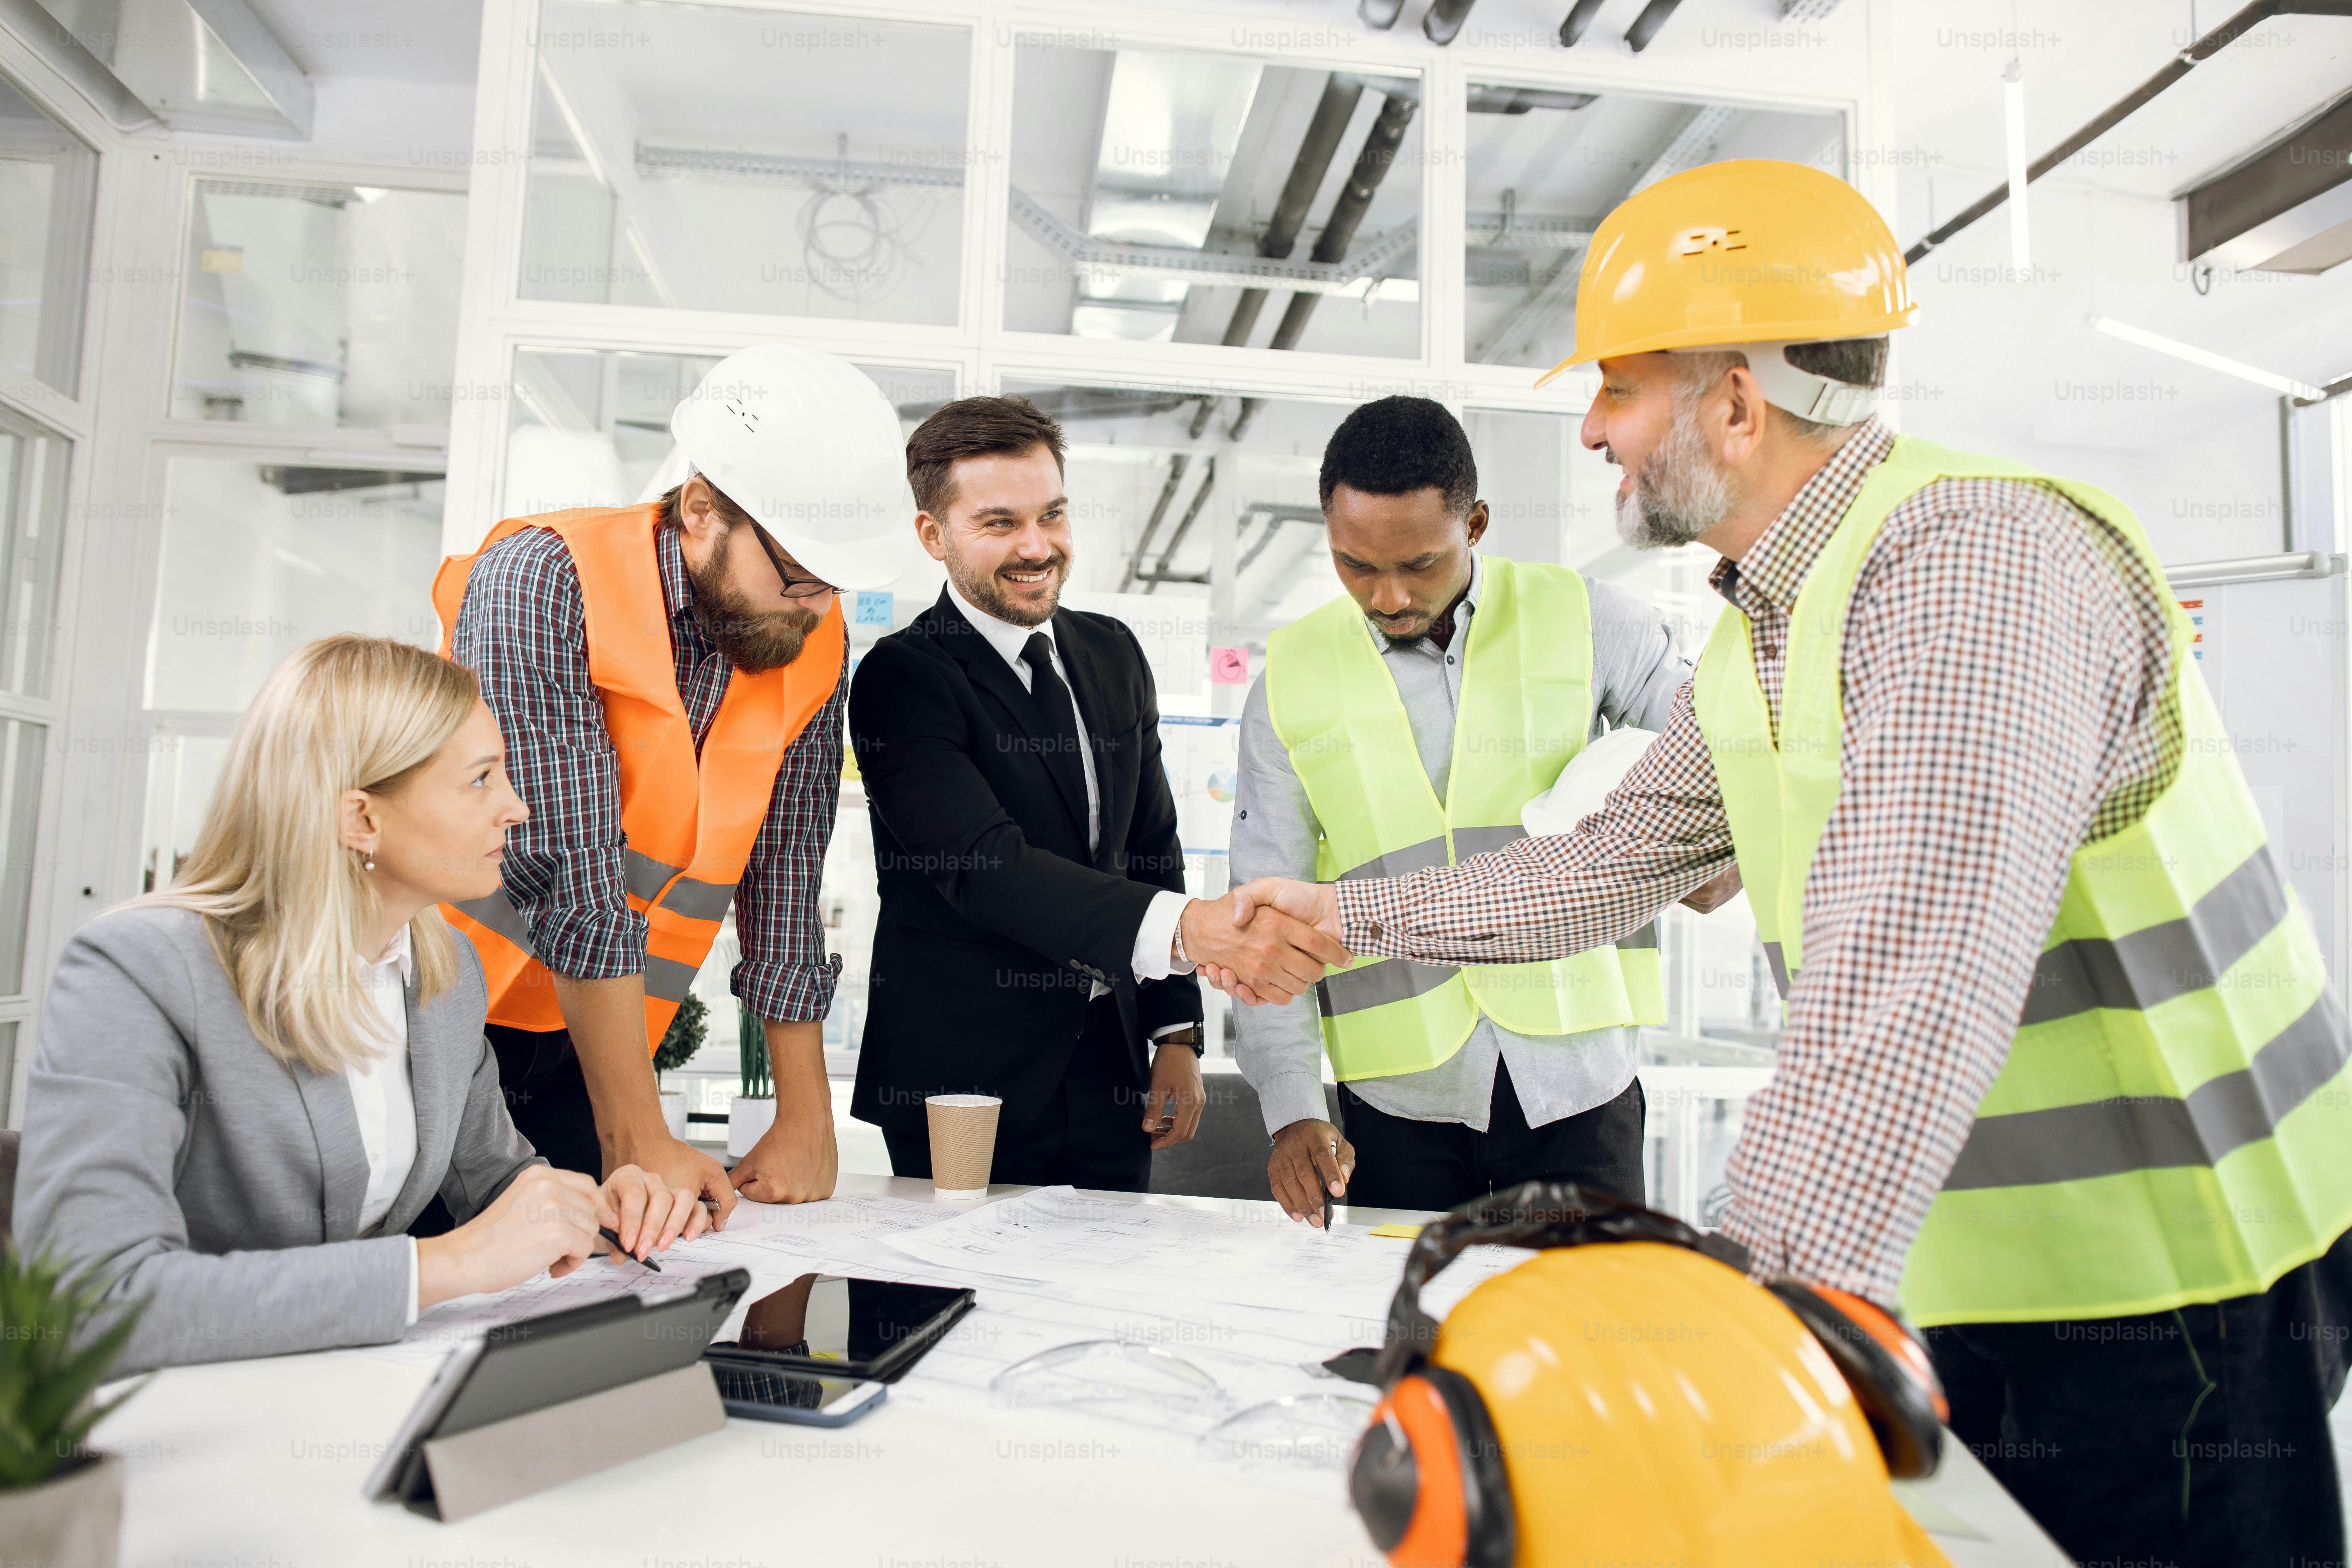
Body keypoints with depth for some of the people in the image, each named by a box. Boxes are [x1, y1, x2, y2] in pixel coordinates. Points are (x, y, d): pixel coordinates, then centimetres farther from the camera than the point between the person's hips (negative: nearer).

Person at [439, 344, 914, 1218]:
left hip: (593, 1048, 4)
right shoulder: (545, 583, -19)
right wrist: (638, 1140, -23)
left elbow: (784, 879, -1)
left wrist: (807, 1122, -4)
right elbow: (575, 879, -23)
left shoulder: (815, 650, -2)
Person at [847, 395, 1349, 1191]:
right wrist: (1190, 928, -39)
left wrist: (1178, 1034, 7)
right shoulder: (901, 679, -13)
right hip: (962, 1086, -5)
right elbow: (985, 865, -27)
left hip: (1108, 1079, 6)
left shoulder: (1113, 653, 8)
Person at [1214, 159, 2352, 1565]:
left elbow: (1912, 977, -37)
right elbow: (1619, 860, 14)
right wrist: (1355, 914, 12)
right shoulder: (1767, 625, 6)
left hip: (2162, 1290, -8)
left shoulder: (1972, 562, -25)